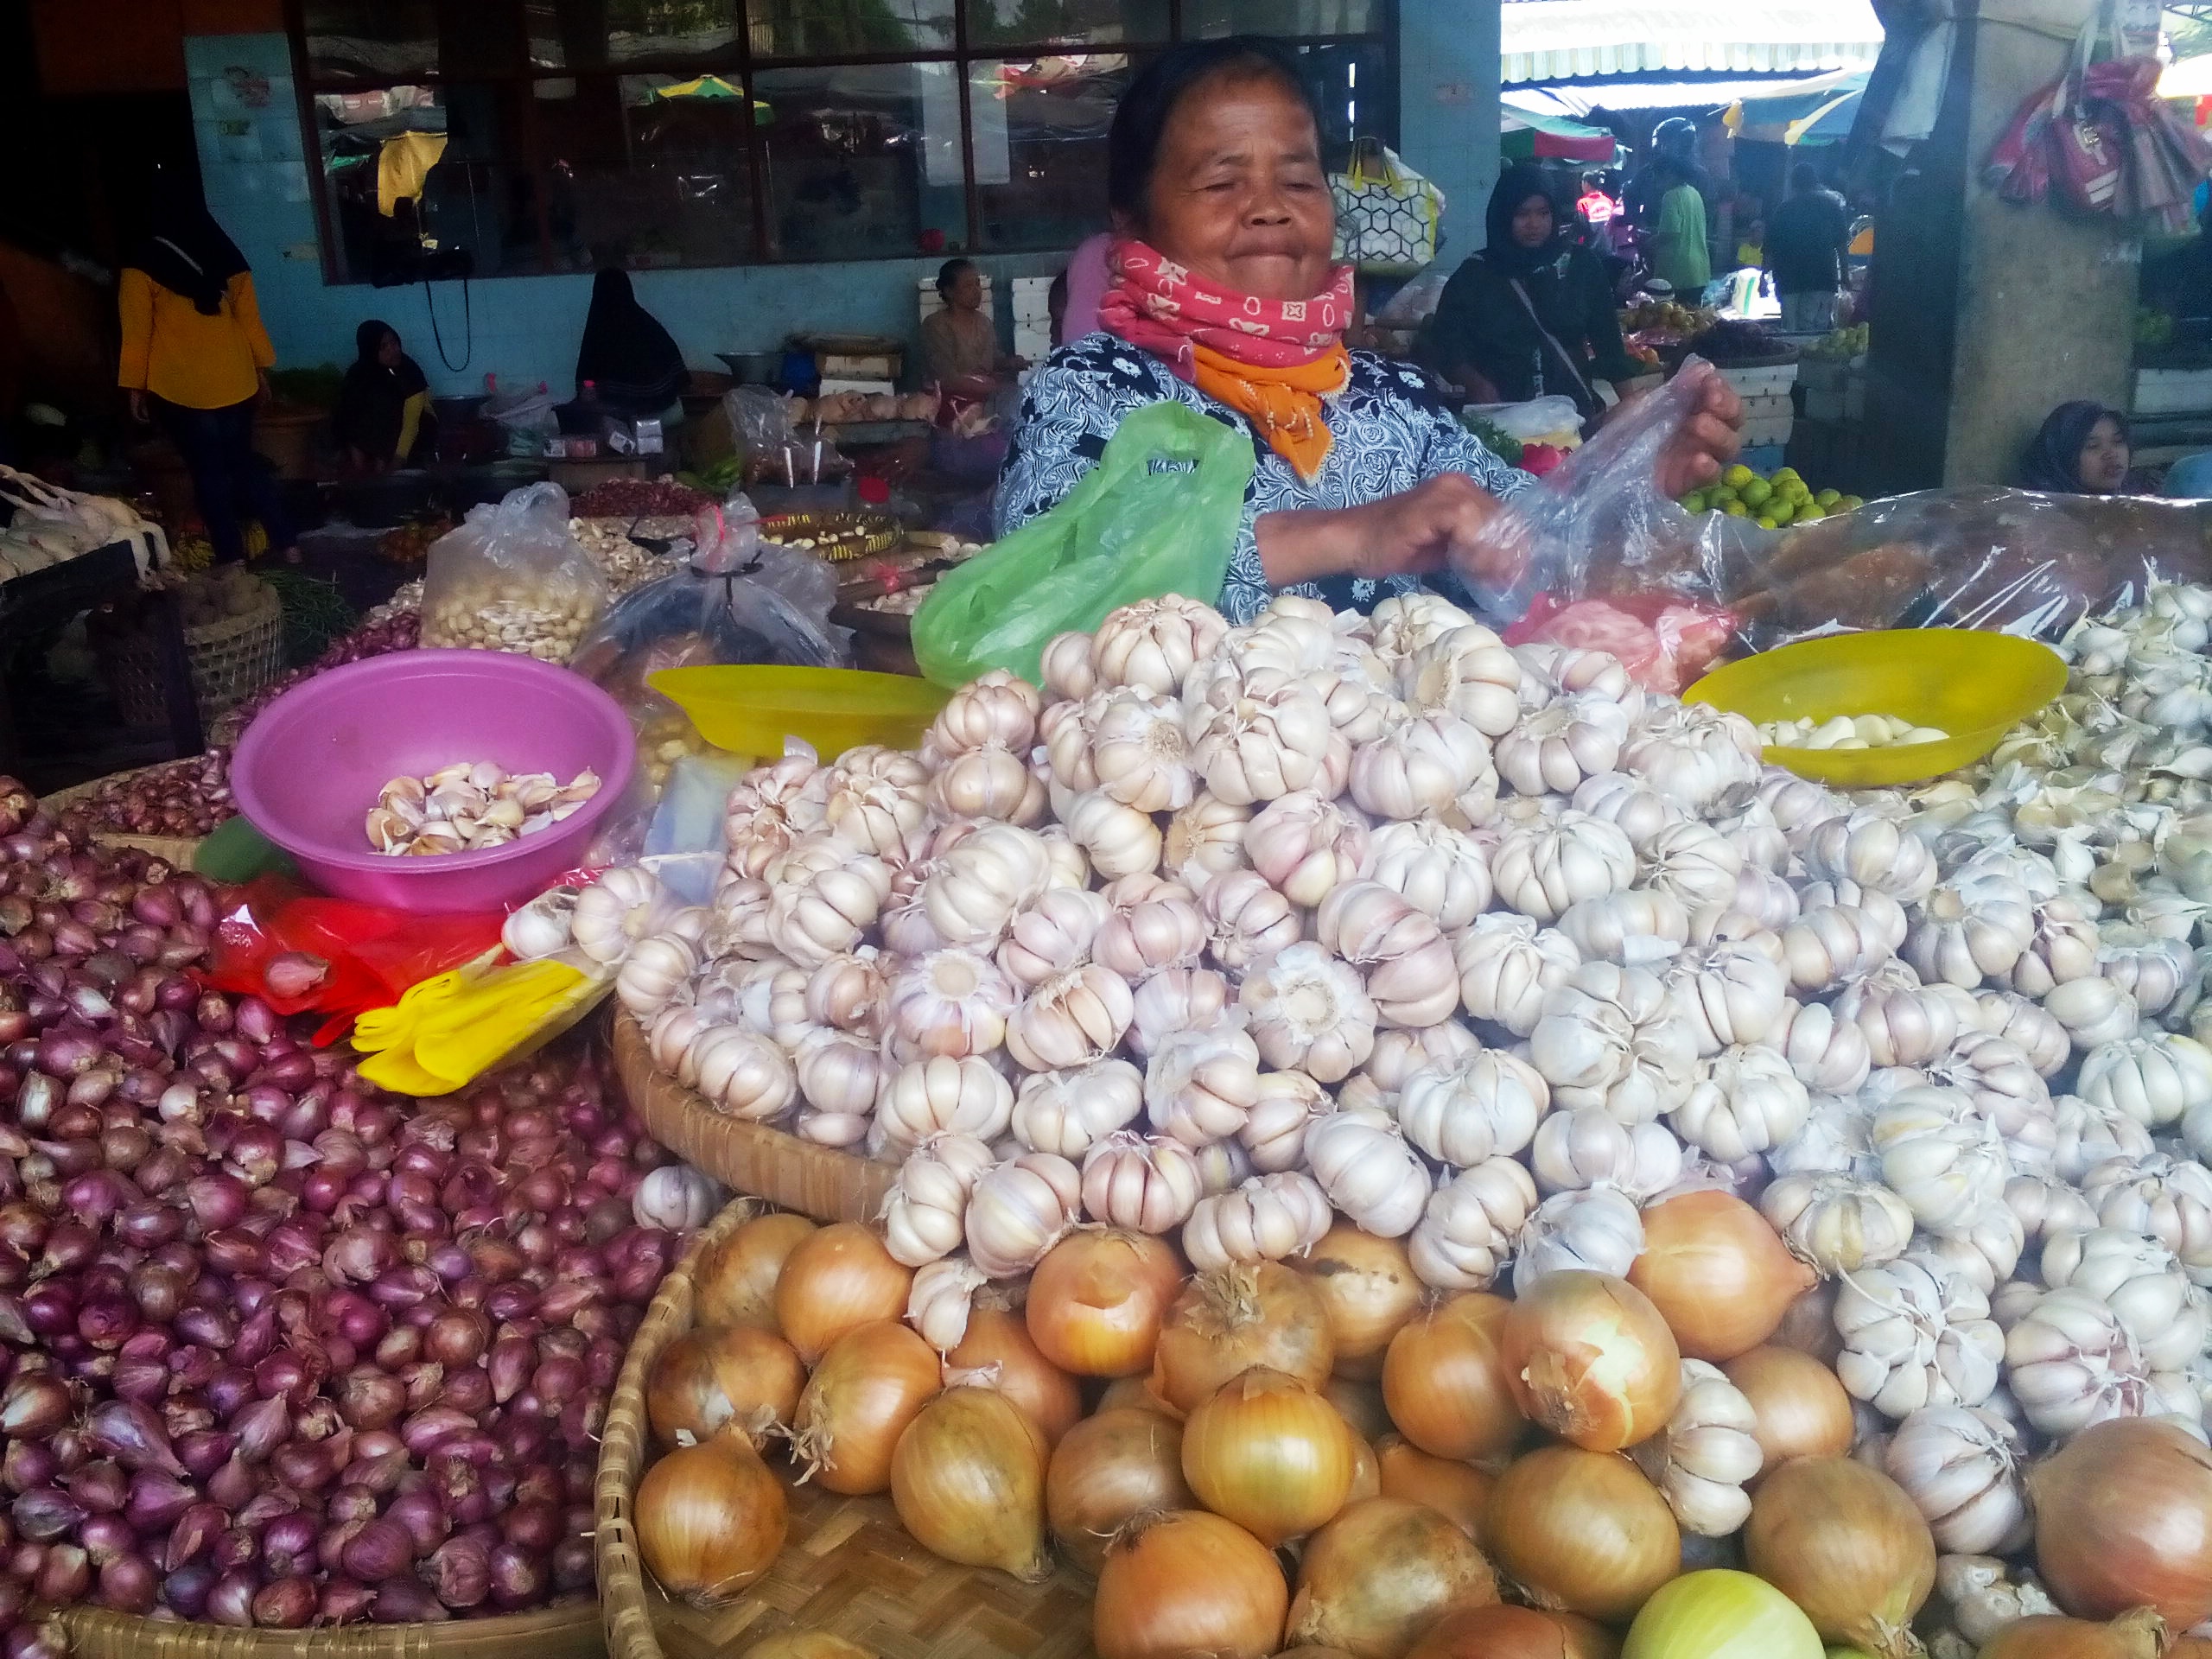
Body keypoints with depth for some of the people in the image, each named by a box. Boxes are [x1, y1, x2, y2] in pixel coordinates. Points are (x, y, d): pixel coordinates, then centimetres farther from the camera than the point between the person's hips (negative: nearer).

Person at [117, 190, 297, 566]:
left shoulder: (142, 267, -7)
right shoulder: (227, 257, 2)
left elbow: (137, 332, -6)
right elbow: (249, 318, 7)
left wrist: (135, 386, 1)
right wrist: (261, 367, 17)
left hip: (180, 388, -4)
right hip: (234, 381, 4)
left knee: (208, 470, 3)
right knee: (244, 460, 14)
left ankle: (233, 557, 6)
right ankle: (286, 544, 12)